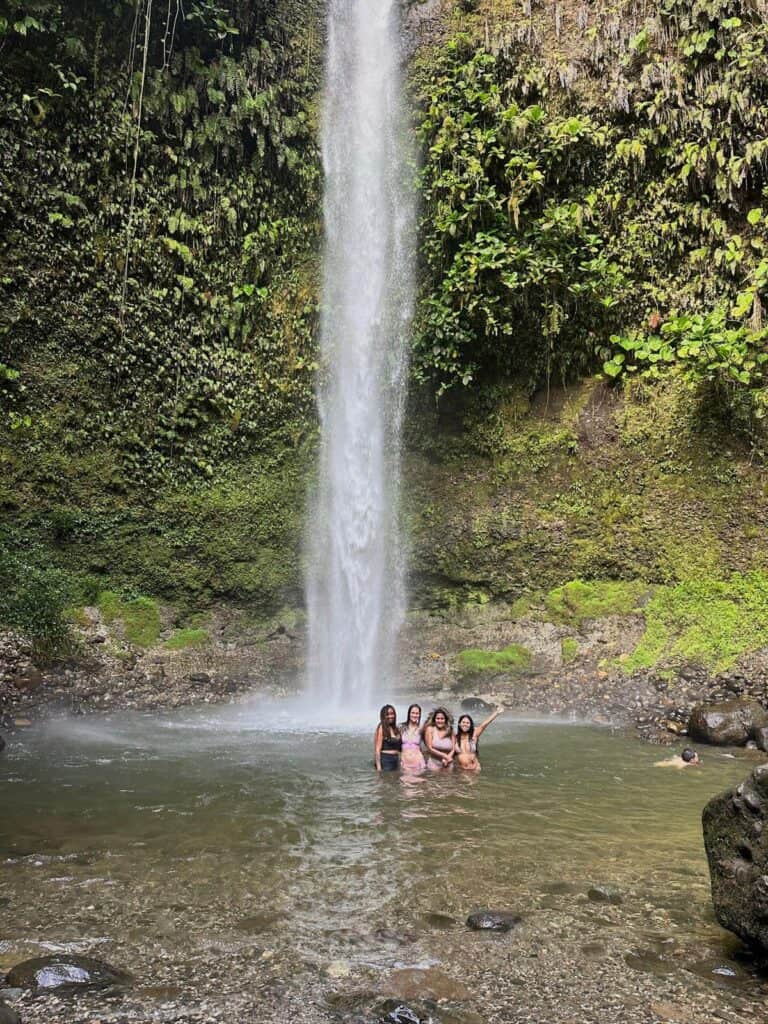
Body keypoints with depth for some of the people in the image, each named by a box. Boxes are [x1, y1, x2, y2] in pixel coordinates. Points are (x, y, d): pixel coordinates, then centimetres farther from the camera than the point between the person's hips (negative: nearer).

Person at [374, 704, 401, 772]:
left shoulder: (396, 729, 12)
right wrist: (378, 766, -17)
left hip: (396, 760, 7)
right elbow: (378, 749, -13)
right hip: (385, 760, -7)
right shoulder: (382, 728, -9)